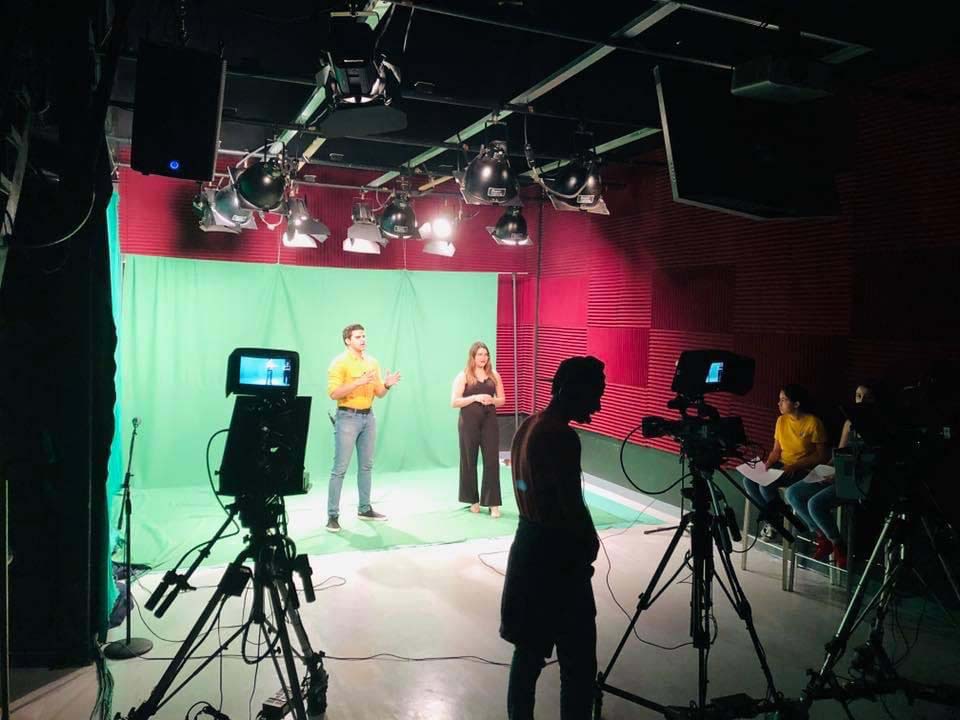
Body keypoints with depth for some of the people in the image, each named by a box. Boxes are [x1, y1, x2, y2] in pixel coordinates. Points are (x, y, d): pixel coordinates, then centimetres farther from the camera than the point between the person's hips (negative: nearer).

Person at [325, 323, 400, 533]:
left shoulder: (372, 362, 11)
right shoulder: (340, 362, -9)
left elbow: (378, 393, 12)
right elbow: (333, 393, -18)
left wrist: (386, 385, -9)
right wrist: (358, 382, -25)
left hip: (368, 416, 7)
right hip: (348, 417, -6)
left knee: (366, 465, 12)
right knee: (340, 468, -5)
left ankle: (364, 509, 23)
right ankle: (333, 515, -1)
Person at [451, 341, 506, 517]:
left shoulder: (494, 375, 8)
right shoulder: (463, 376, -2)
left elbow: (502, 399, 12)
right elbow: (454, 402, -6)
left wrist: (492, 400, -10)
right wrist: (475, 398, -16)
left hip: (489, 422, 2)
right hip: (469, 423, -2)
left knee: (492, 461, -4)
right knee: (469, 461, 7)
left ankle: (492, 503, 0)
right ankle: (473, 500, 22)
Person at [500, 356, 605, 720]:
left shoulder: (526, 427, 6)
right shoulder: (562, 437, -21)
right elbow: (572, 507, -21)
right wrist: (591, 544, -1)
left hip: (528, 545, 9)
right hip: (556, 555, -9)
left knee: (529, 650, 18)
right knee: (578, 663, 1)